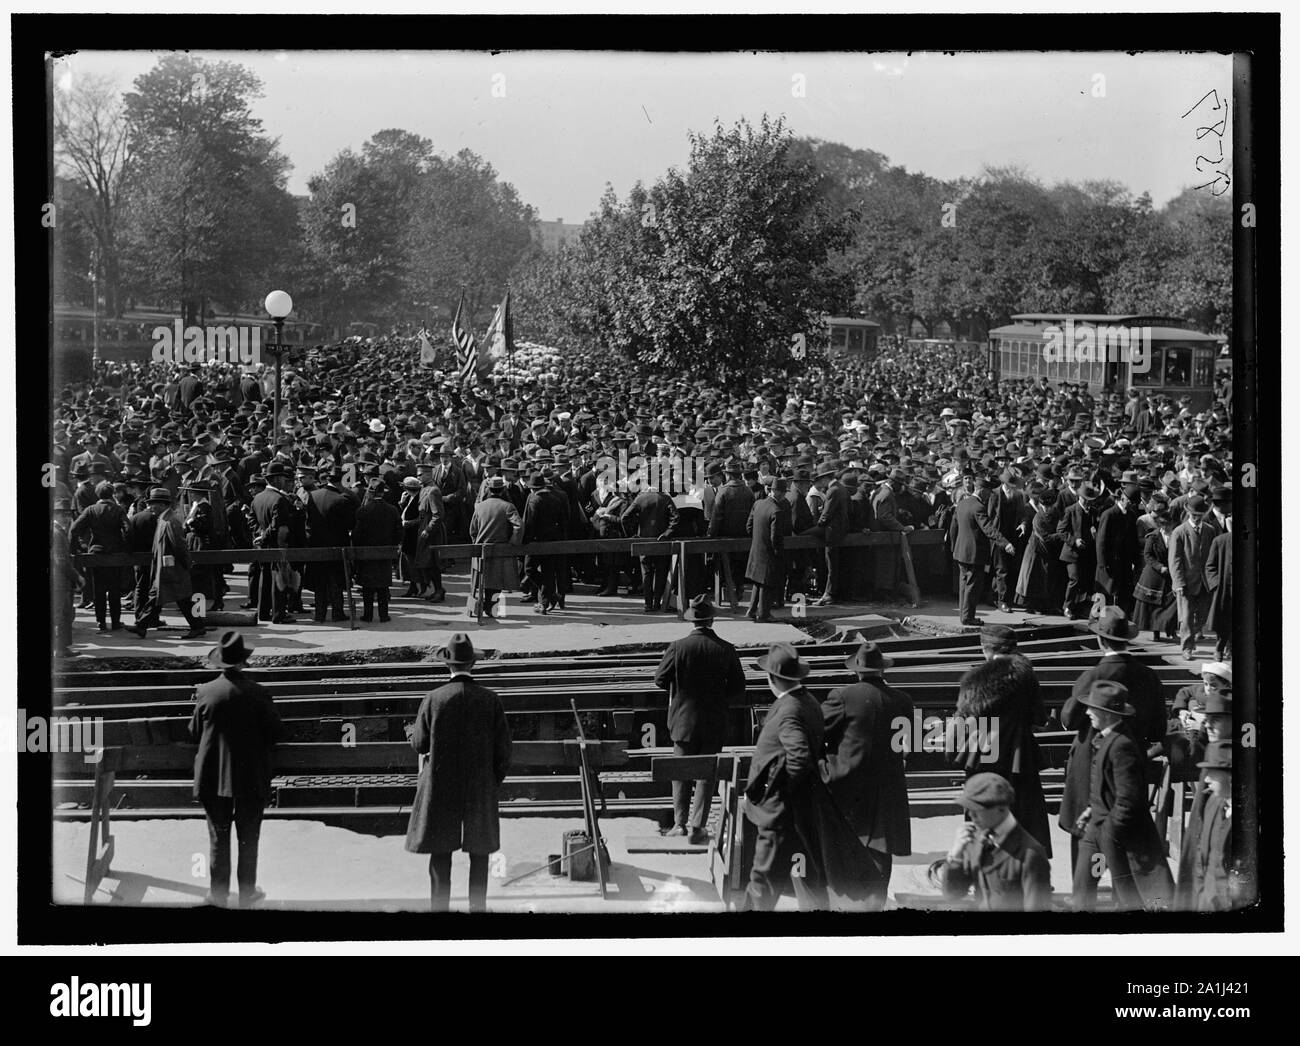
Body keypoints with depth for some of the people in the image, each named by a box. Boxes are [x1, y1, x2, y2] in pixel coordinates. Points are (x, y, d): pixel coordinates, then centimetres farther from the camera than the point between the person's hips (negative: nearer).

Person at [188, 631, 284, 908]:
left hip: (213, 778, 1)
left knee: (218, 838, 12)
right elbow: (276, 732, -8)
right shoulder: (257, 693, -13)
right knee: (248, 839, 11)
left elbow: (194, 734, 2)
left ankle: (218, 893, 19)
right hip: (251, 778, -1)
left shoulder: (206, 692, -9)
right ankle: (247, 893, 19)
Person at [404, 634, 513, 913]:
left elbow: (420, 744, 0)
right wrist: (495, 782, 10)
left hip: (441, 788, -1)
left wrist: (412, 732, 23)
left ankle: (439, 907, 6)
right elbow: (503, 749, -5)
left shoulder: (433, 699, -10)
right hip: (481, 790, 1)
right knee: (479, 852, 13)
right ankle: (477, 906, 17)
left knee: (440, 854, 6)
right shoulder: (490, 699, -7)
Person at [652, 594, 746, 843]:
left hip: (684, 720, -1)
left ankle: (680, 823, 9)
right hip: (714, 723, 1)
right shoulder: (726, 650, -8)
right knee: (706, 774, 8)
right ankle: (697, 826, 7)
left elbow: (660, 679, -3)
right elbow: (738, 690, -3)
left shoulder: (678, 648, -13)